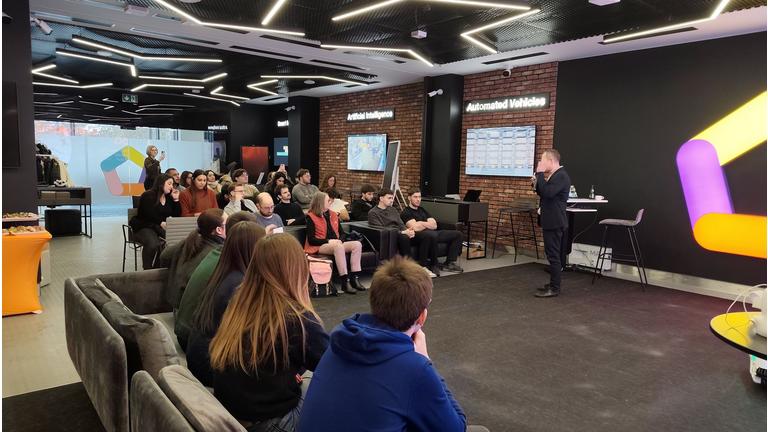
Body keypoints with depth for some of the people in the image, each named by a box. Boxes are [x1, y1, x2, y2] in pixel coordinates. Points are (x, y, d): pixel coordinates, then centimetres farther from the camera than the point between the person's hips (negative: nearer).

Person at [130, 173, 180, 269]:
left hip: (160, 227, 6)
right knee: (153, 244, -38)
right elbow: (150, 215, -17)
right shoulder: (148, 196, -5)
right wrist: (161, 223, -25)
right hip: (143, 227, -6)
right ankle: (147, 270, -19)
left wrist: (176, 199, 1)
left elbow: (177, 215, 8)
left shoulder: (169, 197, 14)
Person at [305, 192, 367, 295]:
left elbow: (343, 233, 17)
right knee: (338, 247, -38)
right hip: (319, 247, -6)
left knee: (357, 244, -18)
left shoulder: (333, 215, 16)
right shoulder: (311, 217, -3)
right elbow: (311, 240, -9)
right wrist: (329, 241, -19)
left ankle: (355, 278, -24)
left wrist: (340, 240, -6)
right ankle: (345, 282, -40)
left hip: (336, 245, 7)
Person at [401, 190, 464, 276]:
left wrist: (421, 223, -3)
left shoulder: (423, 210, 27)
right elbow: (416, 228, -13)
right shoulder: (406, 212, 3)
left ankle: (449, 263, -5)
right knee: (432, 235, -42)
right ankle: (433, 265, -22)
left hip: (432, 233, 8)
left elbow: (434, 225, 14)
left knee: (457, 234, 0)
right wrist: (428, 224, 3)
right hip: (418, 235, -8)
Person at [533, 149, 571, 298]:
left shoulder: (561, 176, -17)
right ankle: (553, 284, 25)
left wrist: (540, 174, -21)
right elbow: (544, 193, 20)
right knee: (554, 255, 16)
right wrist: (536, 183, 3)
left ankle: (554, 289, 1)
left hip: (554, 223, -10)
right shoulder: (554, 175, 15)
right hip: (550, 222, 10)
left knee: (554, 255, -5)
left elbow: (548, 192, -28)